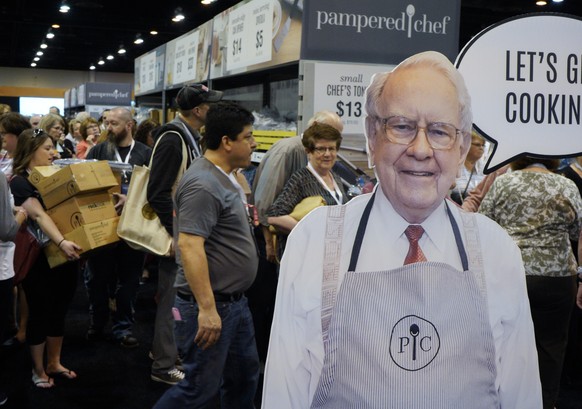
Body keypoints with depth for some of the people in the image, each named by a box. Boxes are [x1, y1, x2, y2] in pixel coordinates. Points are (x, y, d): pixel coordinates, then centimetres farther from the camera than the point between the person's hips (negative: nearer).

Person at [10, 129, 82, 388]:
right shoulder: (19, 182, -13)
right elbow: (39, 215, -27)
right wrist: (61, 242, -41)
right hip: (38, 259, -6)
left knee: (59, 312, 15)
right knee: (40, 313, 5)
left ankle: (54, 364, 31)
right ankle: (38, 370, 21)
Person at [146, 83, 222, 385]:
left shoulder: (190, 137, 10)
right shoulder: (173, 139, -20)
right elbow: (158, 194, -25)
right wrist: (176, 234, -22)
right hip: (175, 233, -10)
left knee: (181, 293, 20)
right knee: (173, 295, -2)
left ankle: (170, 347, 36)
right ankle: (163, 366, 8)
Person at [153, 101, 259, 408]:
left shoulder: (225, 177, 11)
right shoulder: (203, 184, -22)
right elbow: (189, 246, -28)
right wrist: (207, 309, -30)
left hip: (235, 301, 10)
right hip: (212, 304, -10)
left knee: (244, 375, 19)